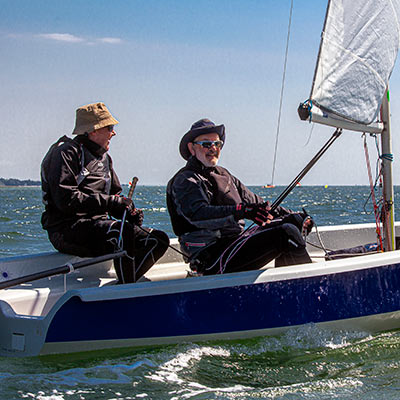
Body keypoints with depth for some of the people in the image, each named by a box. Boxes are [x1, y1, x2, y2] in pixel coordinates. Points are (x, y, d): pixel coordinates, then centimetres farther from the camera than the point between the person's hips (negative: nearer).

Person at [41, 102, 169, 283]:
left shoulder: (104, 158, 22)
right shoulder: (66, 153, -7)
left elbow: (115, 193, 24)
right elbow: (66, 200, -19)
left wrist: (130, 212, 0)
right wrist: (110, 202, -19)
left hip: (99, 224, 9)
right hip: (67, 230, -9)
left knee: (159, 240, -6)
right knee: (122, 231, -37)